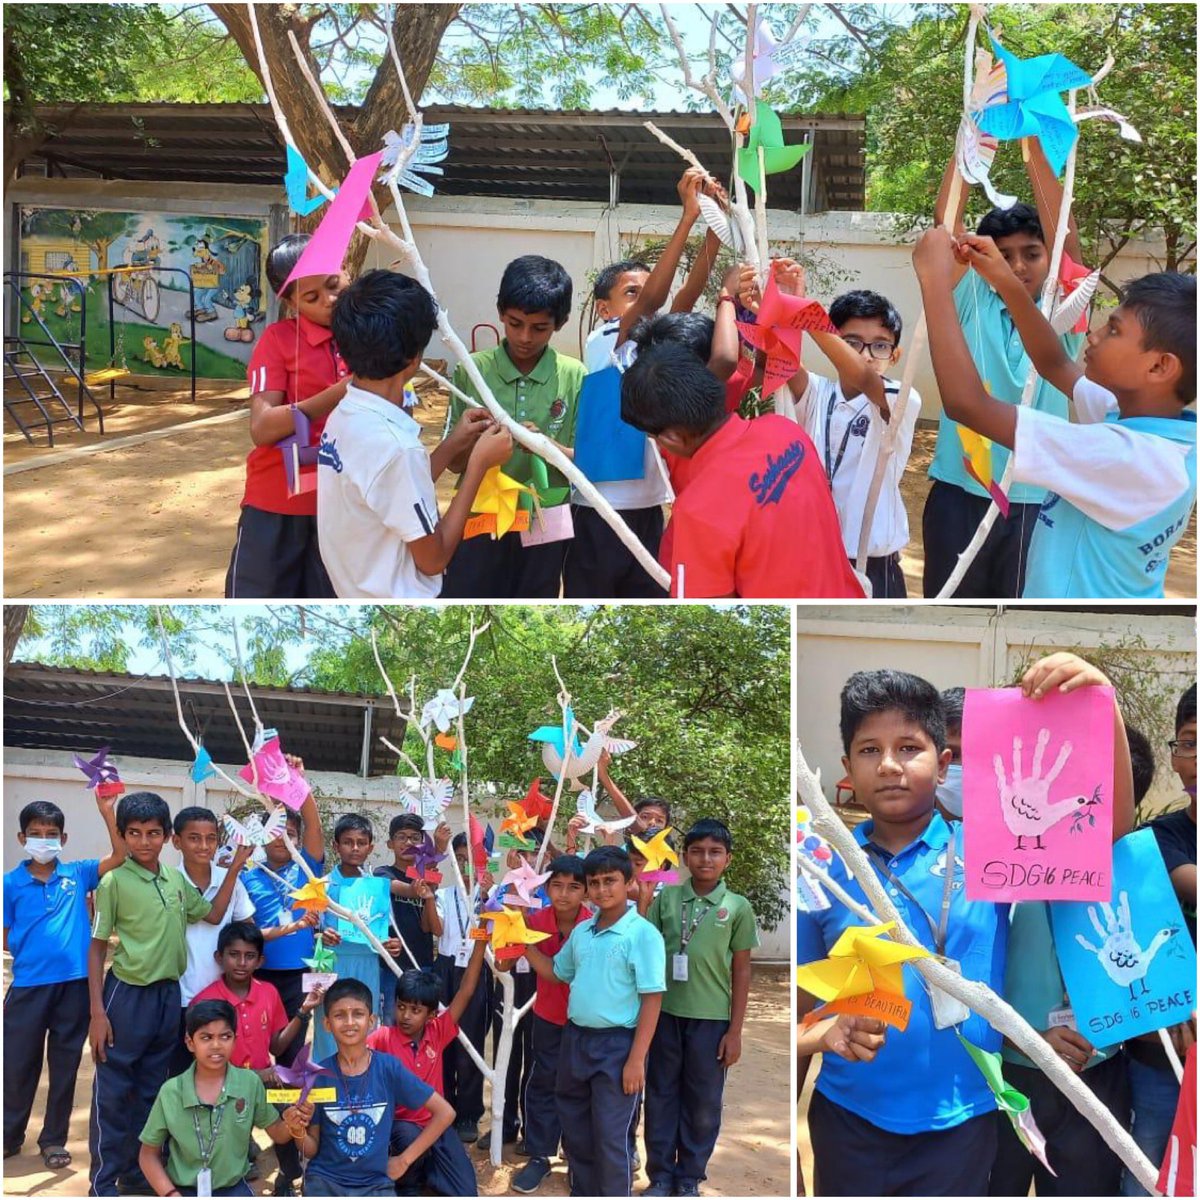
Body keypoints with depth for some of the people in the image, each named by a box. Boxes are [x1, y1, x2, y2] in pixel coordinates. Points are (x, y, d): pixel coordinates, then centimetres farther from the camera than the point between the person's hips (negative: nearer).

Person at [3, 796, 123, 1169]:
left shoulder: (78, 874, 2)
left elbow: (120, 856, -7)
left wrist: (107, 812, -14)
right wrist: (32, 949, -9)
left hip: (74, 983, 1)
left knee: (65, 1065, 10)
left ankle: (54, 1139, 22)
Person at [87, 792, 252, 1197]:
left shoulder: (176, 879, 5)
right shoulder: (114, 882, -11)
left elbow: (213, 915, 17)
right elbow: (97, 948, -8)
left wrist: (235, 868, 6)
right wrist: (97, 1012, -12)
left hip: (169, 994, 6)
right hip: (127, 995, -6)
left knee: (152, 1089, 14)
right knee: (113, 1093, 1)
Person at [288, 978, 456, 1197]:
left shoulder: (388, 1068, -7)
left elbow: (445, 1113, -1)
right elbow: (312, 1150, 3)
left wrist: (405, 1158, -2)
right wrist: (300, 1133, -19)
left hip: (375, 1184, 0)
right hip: (325, 1181, 0)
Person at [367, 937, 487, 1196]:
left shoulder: (437, 1034, -4)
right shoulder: (383, 1038, -11)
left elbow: (466, 992, -7)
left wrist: (480, 943, -12)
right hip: (400, 1124, -2)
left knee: (465, 1194, -11)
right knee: (412, 1138, -40)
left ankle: (426, 1168, 20)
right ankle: (410, 1185, -6)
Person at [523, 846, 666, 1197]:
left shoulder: (643, 934, -13)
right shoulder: (581, 931, 8)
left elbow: (652, 999, -15)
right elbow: (556, 973, 24)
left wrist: (636, 1059, -19)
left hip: (617, 1044, -7)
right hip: (575, 1039, 7)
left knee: (611, 1138, -1)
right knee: (575, 1130, 17)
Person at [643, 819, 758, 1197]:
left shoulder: (737, 907, -3)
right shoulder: (666, 899, 0)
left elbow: (741, 972, 0)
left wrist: (735, 1031, -2)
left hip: (711, 1018, -1)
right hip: (665, 1013, 1)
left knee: (703, 1103, 8)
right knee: (660, 1096, 9)